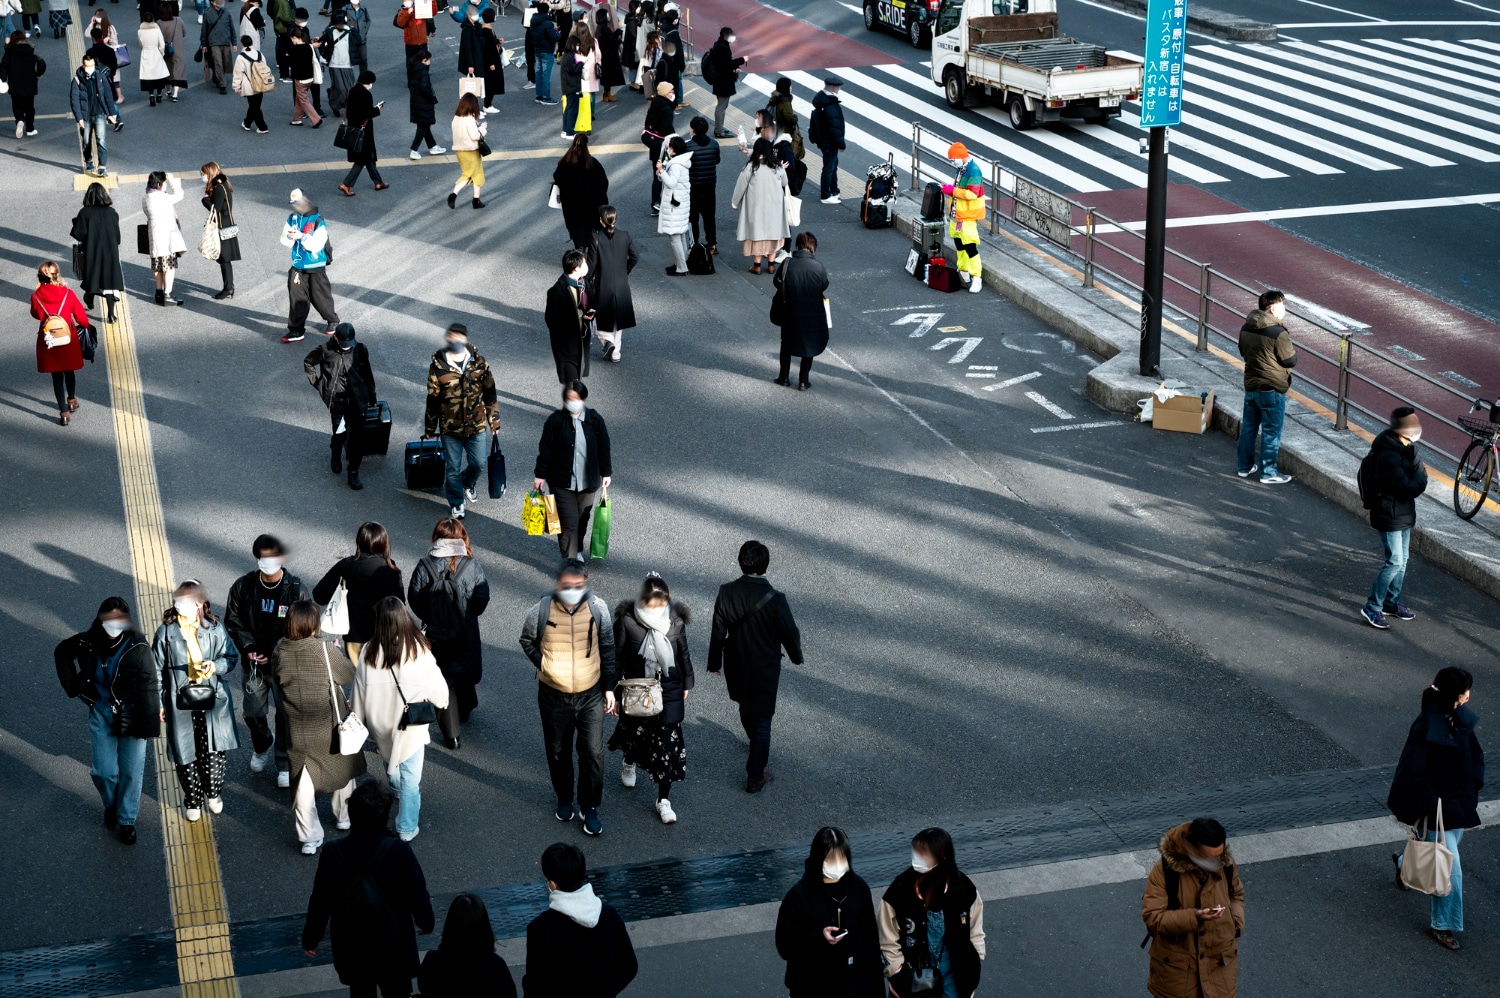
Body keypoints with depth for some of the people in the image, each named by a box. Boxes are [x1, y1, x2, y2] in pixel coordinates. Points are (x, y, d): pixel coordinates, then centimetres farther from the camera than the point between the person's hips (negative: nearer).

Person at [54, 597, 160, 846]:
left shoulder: (138, 648, -21)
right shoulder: (88, 643, -12)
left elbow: (149, 688, -17)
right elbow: (61, 652, 10)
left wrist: (150, 725, -17)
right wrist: (73, 686, 4)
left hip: (131, 718, -2)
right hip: (101, 715, 2)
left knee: (131, 772, 7)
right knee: (104, 771, 6)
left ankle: (126, 821, 28)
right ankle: (111, 806, 38)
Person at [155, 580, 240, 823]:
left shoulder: (215, 629, -8)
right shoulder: (166, 632, -9)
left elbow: (232, 657, 3)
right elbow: (157, 669, 0)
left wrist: (216, 666, -19)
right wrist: (158, 702, 4)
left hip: (213, 700, 0)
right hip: (180, 703, 0)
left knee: (214, 750, 5)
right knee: (185, 753, 7)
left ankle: (213, 792, 33)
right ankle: (192, 801, 29)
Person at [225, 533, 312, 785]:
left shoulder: (296, 589, -14)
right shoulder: (243, 586, -7)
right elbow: (232, 620, 2)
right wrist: (247, 647, -12)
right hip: (253, 664, 2)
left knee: (286, 715, 8)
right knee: (253, 713, 16)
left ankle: (285, 764, 27)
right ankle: (262, 747, 48)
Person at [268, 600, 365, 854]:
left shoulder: (279, 651, -9)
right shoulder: (323, 650, -20)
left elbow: (273, 675, 7)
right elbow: (350, 674, -8)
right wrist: (336, 652, 8)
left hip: (298, 731, 2)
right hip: (330, 727, -2)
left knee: (304, 781, 9)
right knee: (344, 769, 23)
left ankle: (309, 838, 11)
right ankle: (345, 816, 40)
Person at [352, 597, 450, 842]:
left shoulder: (369, 651, -17)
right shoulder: (418, 651, -22)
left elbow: (360, 690, -6)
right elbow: (438, 690, -11)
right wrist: (440, 702, 12)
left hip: (380, 723, 3)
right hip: (411, 726, -3)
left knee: (391, 765, 30)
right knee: (410, 778, 11)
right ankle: (407, 828, 17)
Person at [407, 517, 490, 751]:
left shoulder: (425, 567, -16)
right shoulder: (472, 567, -16)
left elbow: (414, 600, -8)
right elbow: (482, 600, -10)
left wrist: (430, 619, 10)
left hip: (437, 635, -1)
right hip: (466, 635, 1)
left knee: (444, 681, 10)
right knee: (466, 673, 27)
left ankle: (451, 734, 11)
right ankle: (465, 712, 50)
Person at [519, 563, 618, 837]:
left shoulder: (597, 608, -13)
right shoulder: (541, 610, -17)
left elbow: (607, 648, 0)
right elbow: (527, 641, 4)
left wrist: (609, 687, 2)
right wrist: (544, 665, -5)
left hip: (590, 694, 0)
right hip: (554, 695, 0)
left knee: (593, 753, 1)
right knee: (558, 751, 17)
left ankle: (590, 808, 17)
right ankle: (564, 799, 39)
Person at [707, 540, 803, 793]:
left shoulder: (726, 592, -18)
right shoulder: (775, 600, -27)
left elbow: (718, 632, -7)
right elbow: (790, 634, -14)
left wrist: (714, 662, 8)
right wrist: (796, 656, 8)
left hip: (736, 666, 4)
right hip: (765, 669, -3)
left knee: (746, 707, 30)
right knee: (762, 718, 10)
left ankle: (756, 740, 58)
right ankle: (755, 777, 15)